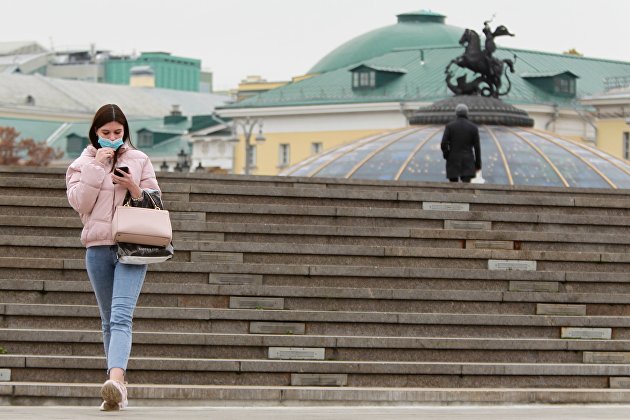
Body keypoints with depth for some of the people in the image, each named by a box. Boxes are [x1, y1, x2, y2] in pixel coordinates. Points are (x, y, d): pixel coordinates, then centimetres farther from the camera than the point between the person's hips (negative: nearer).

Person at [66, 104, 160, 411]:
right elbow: (79, 202, -5)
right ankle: (116, 392, 15)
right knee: (109, 321, 10)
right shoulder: (82, 164, 9)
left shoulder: (139, 160, 9)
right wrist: (96, 167, -10)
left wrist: (135, 190, -10)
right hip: (97, 247, 3)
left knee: (121, 317, -20)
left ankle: (116, 379, -38)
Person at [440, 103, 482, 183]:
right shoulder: (473, 127, -1)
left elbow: (443, 144, -11)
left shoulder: (449, 126, -4)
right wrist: (478, 164, 7)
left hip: (453, 162, 0)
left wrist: (447, 156, 7)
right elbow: (477, 147, -1)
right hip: (467, 162, 0)